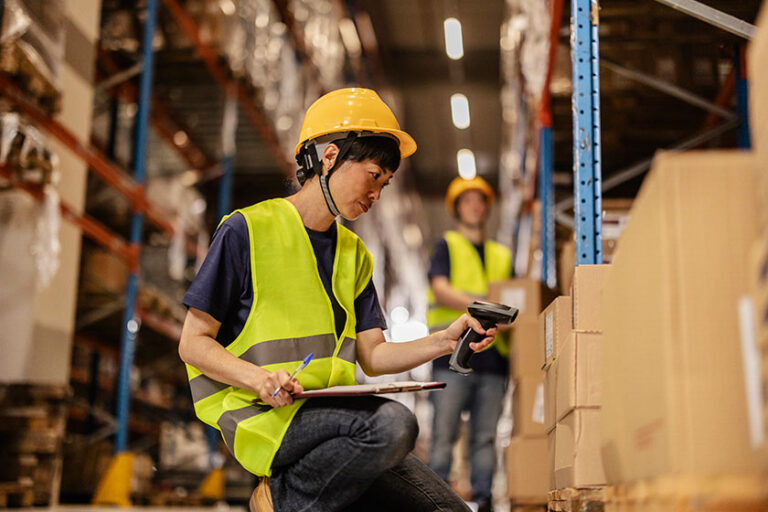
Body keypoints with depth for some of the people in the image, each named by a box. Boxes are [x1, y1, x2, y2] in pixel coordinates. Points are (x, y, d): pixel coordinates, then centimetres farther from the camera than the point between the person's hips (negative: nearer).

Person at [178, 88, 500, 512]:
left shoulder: (353, 253, 18)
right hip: (259, 415, -7)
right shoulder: (247, 231, -3)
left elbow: (371, 356, 12)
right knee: (392, 422, -32)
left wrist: (445, 341, -3)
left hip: (330, 414, 7)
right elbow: (193, 343, -4)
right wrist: (259, 378, -21)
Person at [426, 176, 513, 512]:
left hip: (492, 357, 4)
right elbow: (440, 290, -6)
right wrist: (478, 305, -20)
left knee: (485, 436, 4)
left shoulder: (502, 255, 23)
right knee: (444, 434, -5)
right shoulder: (447, 246, 11)